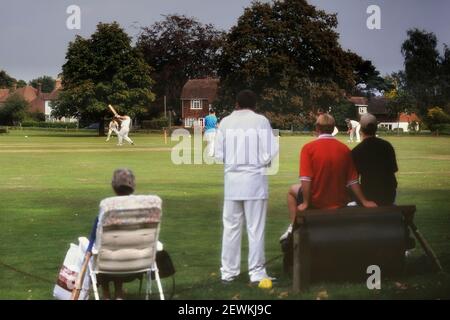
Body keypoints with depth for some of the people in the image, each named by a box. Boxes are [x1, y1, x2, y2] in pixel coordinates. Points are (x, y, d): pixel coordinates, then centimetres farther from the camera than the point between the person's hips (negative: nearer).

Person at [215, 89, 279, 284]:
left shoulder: (225, 122, 4)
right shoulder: (260, 121, -4)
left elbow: (219, 154, 3)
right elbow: (271, 151, -9)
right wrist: (261, 162, 10)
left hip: (232, 179, 3)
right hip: (254, 179, -3)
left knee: (231, 227, 10)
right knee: (255, 228, 2)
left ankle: (228, 272, 14)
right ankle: (256, 272, 4)